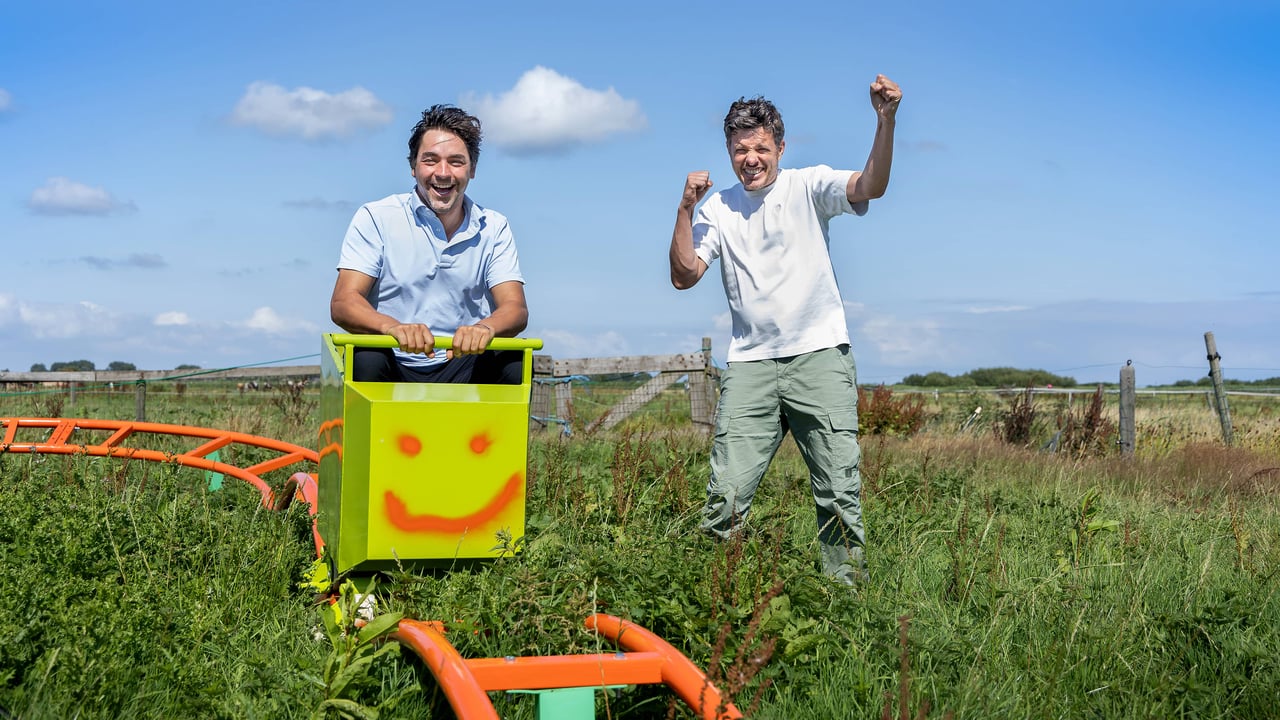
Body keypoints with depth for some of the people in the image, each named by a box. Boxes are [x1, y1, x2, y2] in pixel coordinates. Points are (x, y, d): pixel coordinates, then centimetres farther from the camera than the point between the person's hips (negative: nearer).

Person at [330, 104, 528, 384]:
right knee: (367, 359, -33)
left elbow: (516, 309, -5)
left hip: (462, 368, 2)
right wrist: (393, 327, -35)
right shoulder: (376, 219, 0)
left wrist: (485, 328, -32)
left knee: (516, 363, -26)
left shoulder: (494, 228, 8)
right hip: (394, 369, -2)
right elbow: (342, 303, -11)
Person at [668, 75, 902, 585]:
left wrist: (886, 121, -28)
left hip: (820, 356, -2)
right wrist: (685, 208, -6)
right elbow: (683, 276, 4)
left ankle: (848, 588, 8)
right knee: (727, 492, -5)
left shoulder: (808, 187, 4)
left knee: (839, 491, -3)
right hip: (750, 364, 2)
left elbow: (871, 187, -14)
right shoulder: (718, 209, 12)